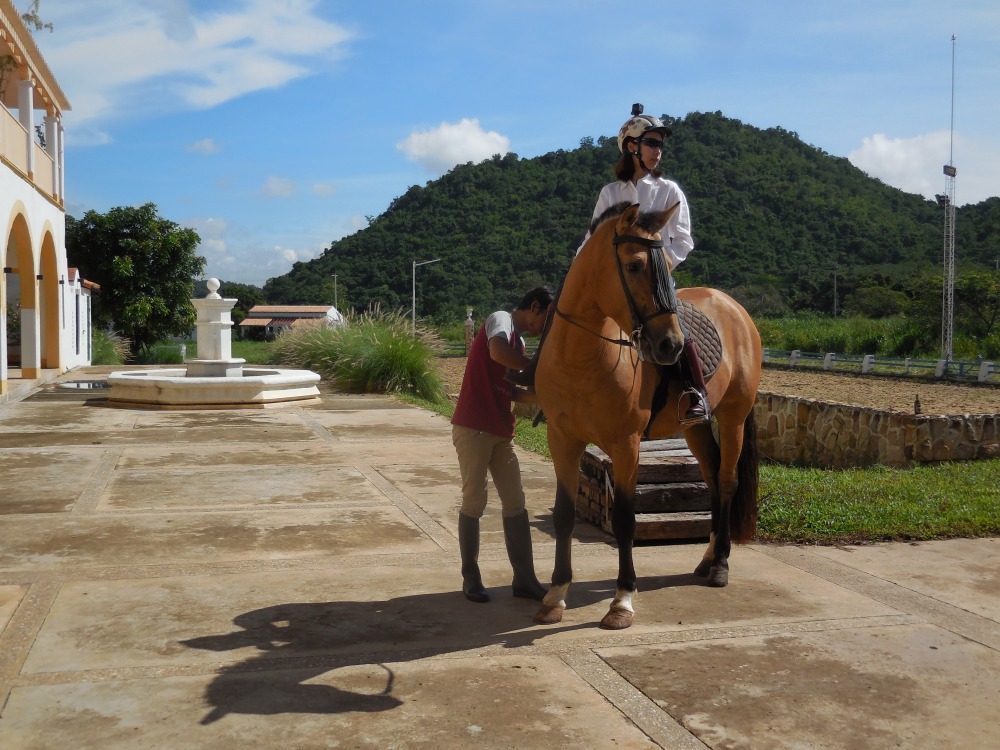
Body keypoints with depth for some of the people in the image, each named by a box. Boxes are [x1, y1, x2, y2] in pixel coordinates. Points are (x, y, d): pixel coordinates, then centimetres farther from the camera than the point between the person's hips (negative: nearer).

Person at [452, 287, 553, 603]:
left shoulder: (519, 341, 20)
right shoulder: (501, 319, -5)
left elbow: (514, 393, 16)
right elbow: (497, 352, -29)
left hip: (501, 432, 9)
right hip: (473, 428, -9)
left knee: (515, 503, 6)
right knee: (474, 503, 0)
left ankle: (524, 579, 11)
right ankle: (471, 578, 12)